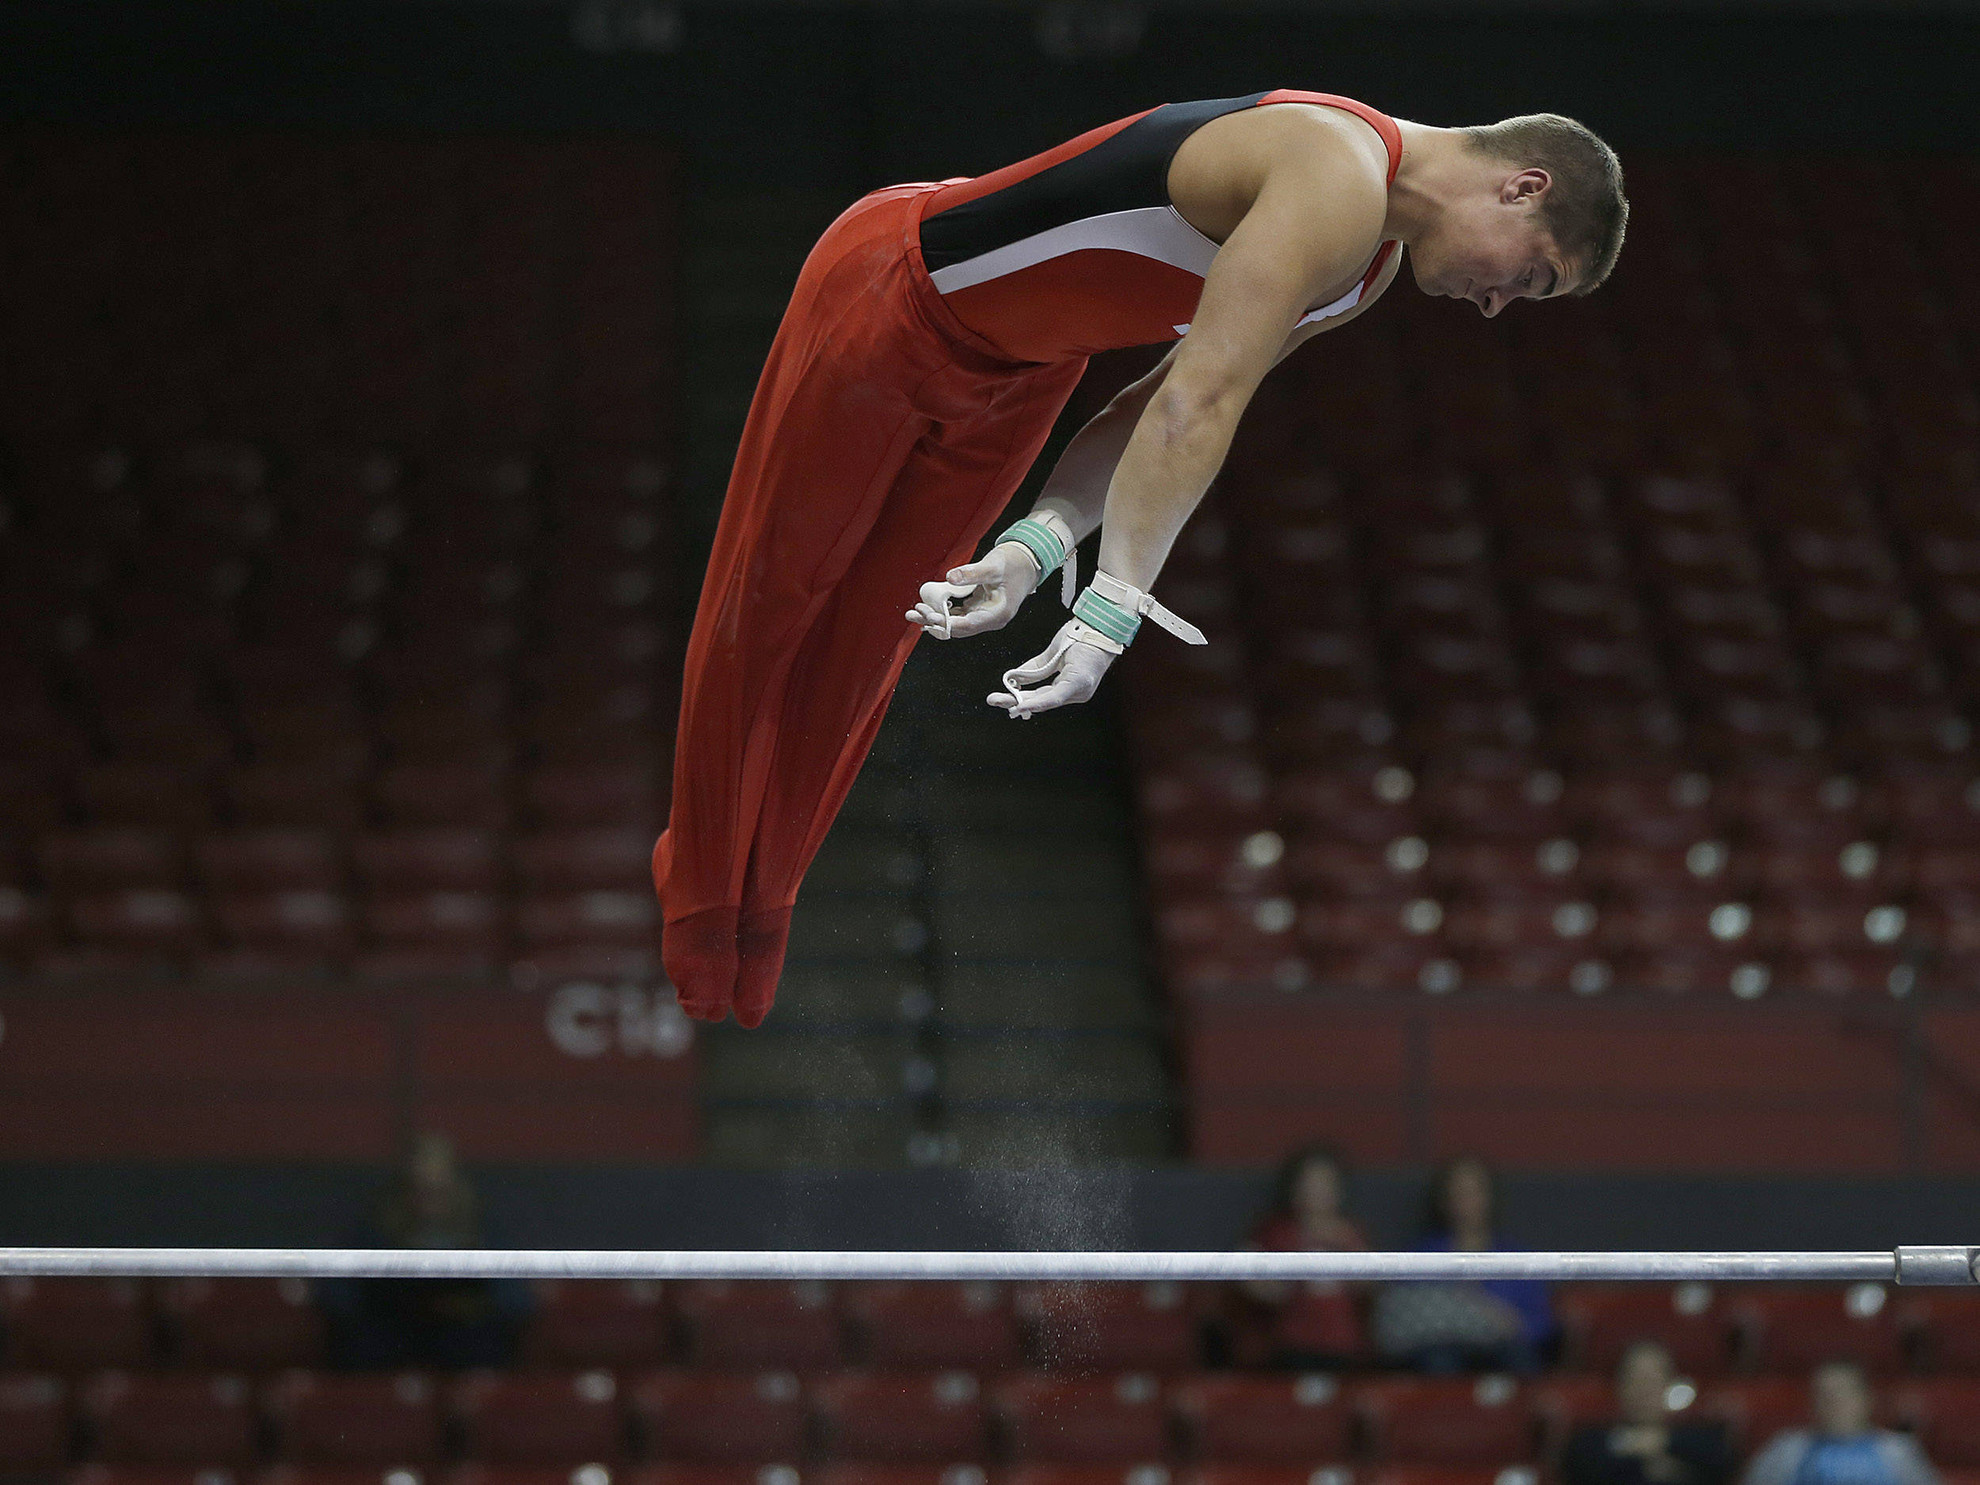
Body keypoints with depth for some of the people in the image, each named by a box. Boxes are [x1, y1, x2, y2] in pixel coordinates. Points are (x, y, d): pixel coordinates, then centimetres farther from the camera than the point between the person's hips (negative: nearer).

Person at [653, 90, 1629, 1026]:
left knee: (864, 640, 13)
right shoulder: (1335, 180, -31)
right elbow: (1196, 407, -36)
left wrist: (1037, 547, -10)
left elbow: (1170, 404, 2)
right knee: (771, 595, 8)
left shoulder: (1369, 265, 2)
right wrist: (1107, 616, -39)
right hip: (889, 295, -8)